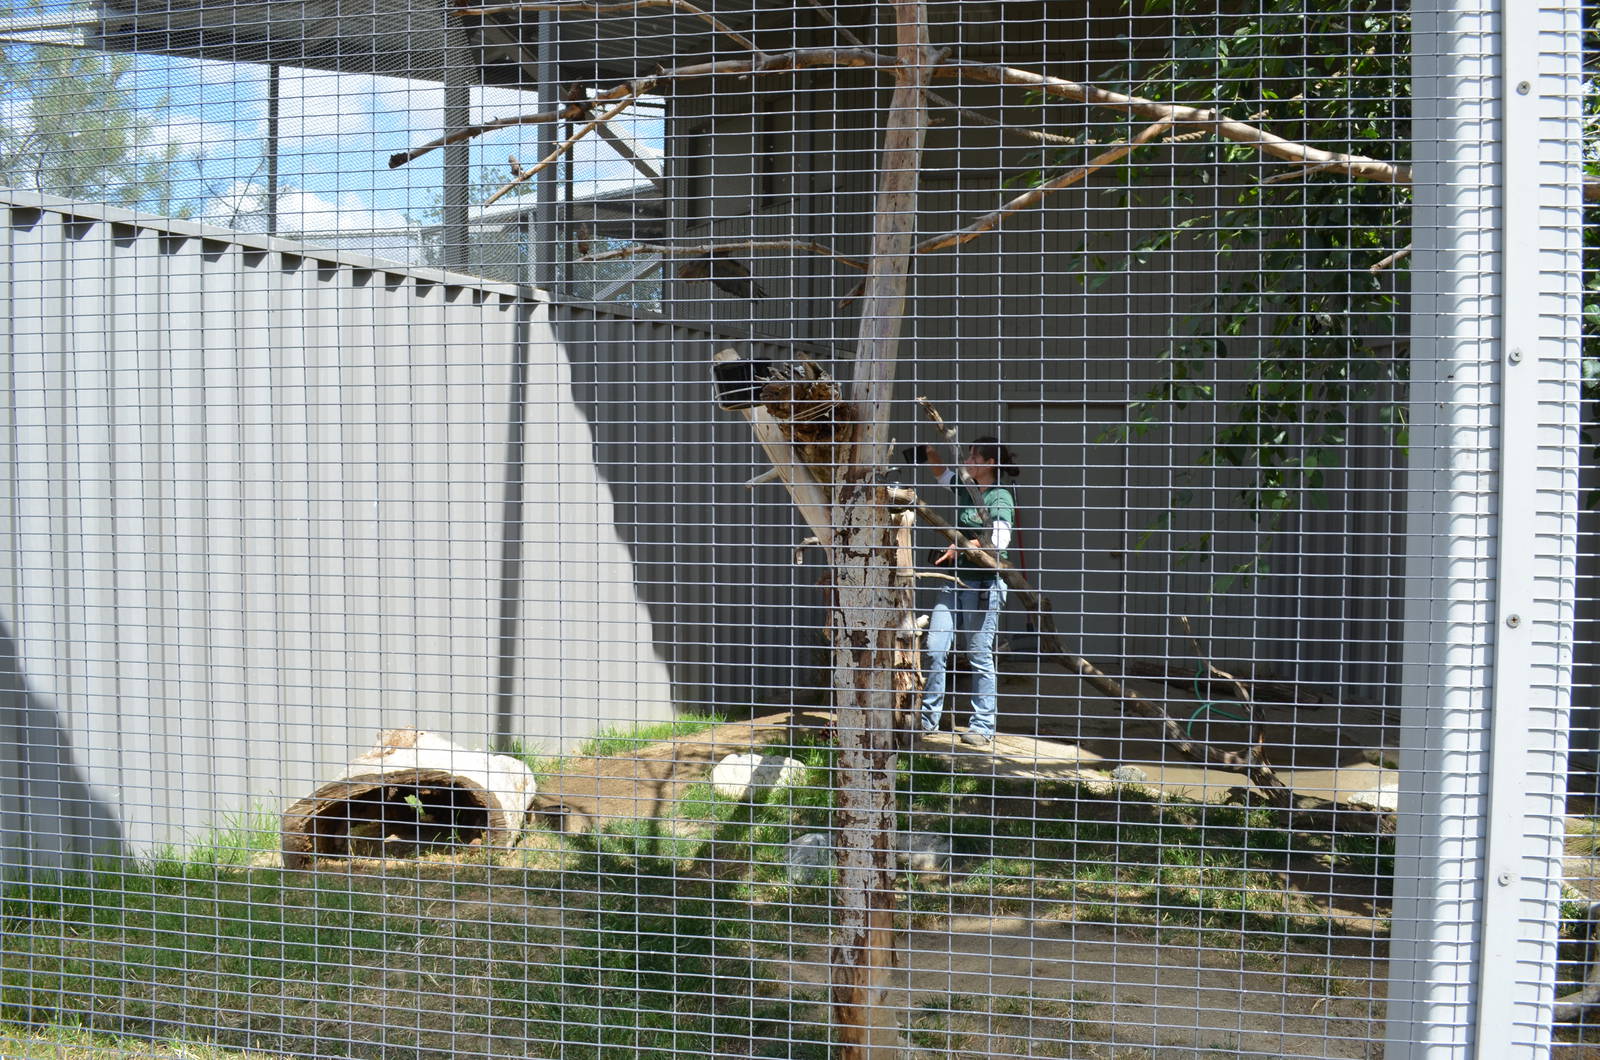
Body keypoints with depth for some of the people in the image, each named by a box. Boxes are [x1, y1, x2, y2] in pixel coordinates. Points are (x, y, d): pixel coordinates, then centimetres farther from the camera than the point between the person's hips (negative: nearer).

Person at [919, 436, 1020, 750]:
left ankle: (983, 729, 6)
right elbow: (939, 472, 30)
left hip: (984, 584, -6)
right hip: (955, 580, 6)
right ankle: (928, 720, 7)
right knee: (935, 648, -1)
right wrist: (929, 450, 16)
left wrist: (960, 548, -12)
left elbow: (998, 542, -16)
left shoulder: (1001, 498, -6)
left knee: (979, 656, -2)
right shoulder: (965, 489, 14)